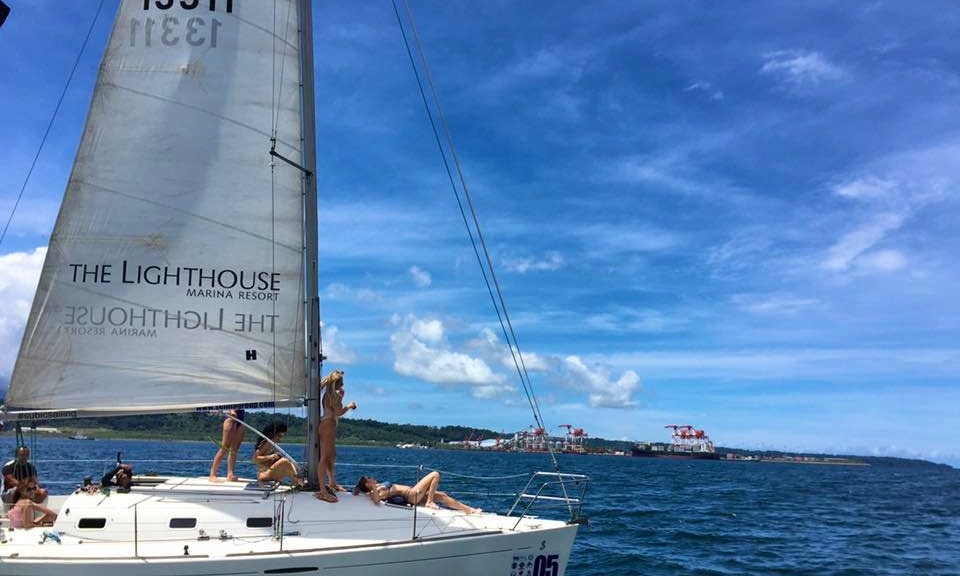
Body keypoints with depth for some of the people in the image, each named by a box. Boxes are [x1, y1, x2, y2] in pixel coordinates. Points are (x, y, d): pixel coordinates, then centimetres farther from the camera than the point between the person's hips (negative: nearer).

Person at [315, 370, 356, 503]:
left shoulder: (331, 393, 17)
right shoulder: (331, 394, -13)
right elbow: (339, 412, -18)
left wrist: (340, 398, 20)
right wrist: (349, 406, -2)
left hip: (328, 425, 11)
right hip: (328, 425, -11)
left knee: (331, 457, 22)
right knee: (324, 458, -13)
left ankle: (333, 484, 36)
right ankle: (323, 491, -16)